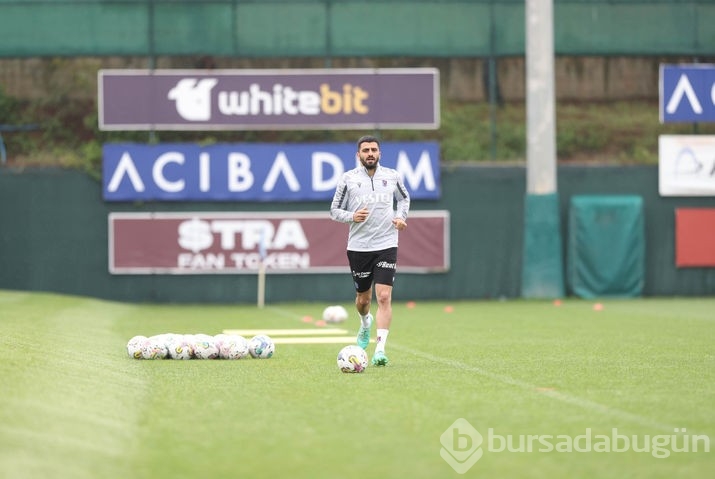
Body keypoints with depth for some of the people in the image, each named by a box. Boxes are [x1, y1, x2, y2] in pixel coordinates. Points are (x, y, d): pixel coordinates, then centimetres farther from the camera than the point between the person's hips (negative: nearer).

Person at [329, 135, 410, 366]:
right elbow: (334, 210, 4)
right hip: (358, 246, 0)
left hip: (386, 245, 0)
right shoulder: (348, 178, -1)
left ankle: (380, 350, -15)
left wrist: (401, 217, 4)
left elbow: (404, 198, 23)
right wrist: (351, 216, -16)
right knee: (363, 297, 13)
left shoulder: (392, 176, 4)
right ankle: (365, 323, 49)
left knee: (384, 297, -14)